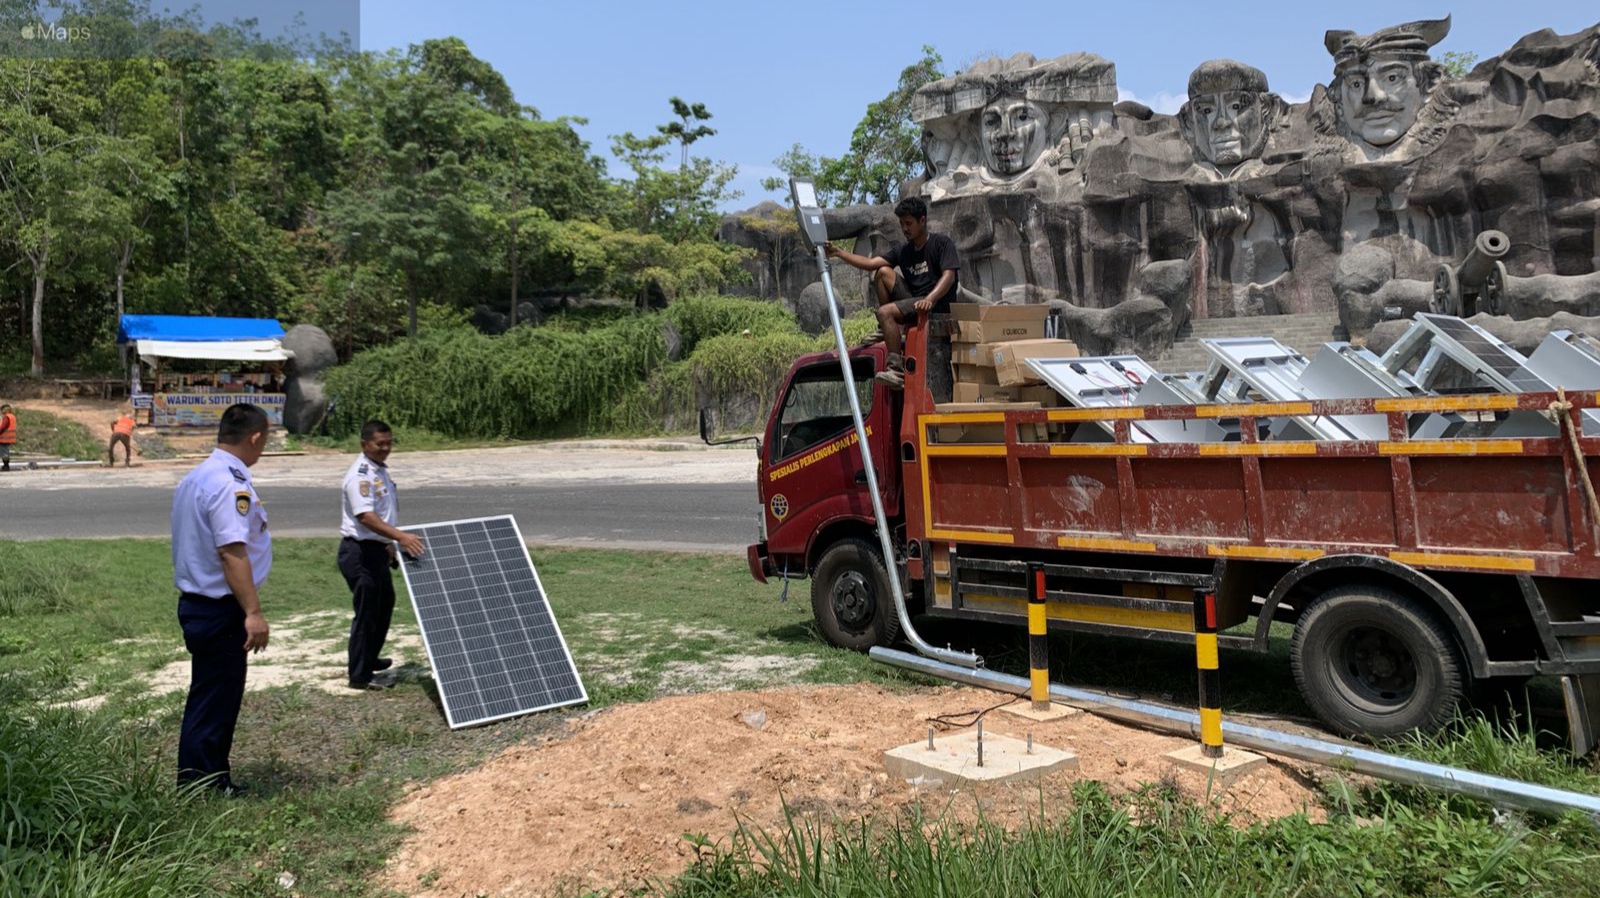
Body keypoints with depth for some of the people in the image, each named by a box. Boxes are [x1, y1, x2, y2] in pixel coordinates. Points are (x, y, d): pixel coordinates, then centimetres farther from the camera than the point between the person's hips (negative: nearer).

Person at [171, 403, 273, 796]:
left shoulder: (195, 477, 12)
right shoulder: (231, 485, -20)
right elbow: (232, 553, -27)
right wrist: (253, 612, -27)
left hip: (196, 602, 10)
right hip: (221, 610, -10)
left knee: (211, 699, 19)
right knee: (215, 701, 0)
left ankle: (214, 782, 29)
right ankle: (199, 788, 9)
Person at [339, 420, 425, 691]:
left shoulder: (381, 470, 12)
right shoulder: (360, 474, -19)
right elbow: (365, 516, -32)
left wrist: (389, 546, 24)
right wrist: (400, 536, -41)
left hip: (376, 549, 10)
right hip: (359, 551, -10)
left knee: (384, 604, 22)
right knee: (367, 612, -4)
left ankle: (369, 659, 38)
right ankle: (360, 676, 5)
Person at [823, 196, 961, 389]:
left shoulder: (942, 243, -3)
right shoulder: (903, 251, 15)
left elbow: (949, 276, -17)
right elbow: (870, 263, 6)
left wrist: (929, 299, -34)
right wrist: (839, 253, -5)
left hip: (937, 303, -7)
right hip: (912, 299, 7)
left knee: (885, 312, -24)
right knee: (883, 272, 1)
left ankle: (897, 369, -28)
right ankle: (887, 331, 2)